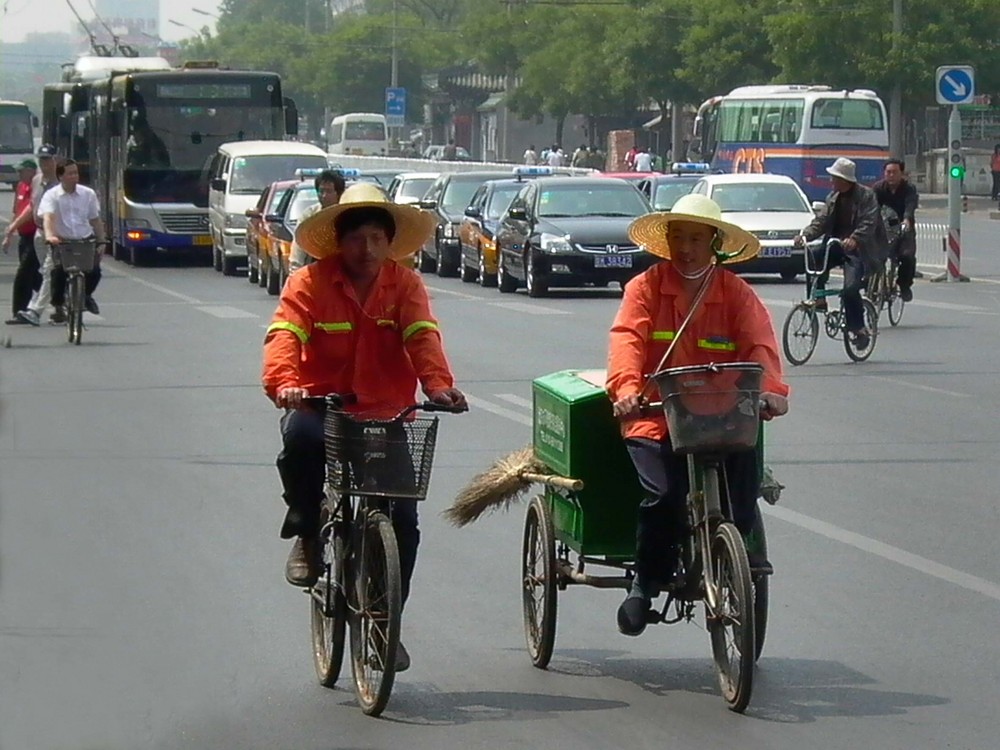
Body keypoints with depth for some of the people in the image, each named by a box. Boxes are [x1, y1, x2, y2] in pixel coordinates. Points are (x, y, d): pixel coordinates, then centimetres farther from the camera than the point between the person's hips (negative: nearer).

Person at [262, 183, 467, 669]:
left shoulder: (404, 285, 3)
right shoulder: (310, 283, -3)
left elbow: (422, 337, -12)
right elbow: (284, 335, -17)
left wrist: (438, 384, -32)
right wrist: (284, 382, -38)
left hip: (387, 414, 2)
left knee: (403, 519, -7)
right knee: (300, 437, -38)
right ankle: (306, 536, -11)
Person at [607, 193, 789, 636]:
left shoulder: (736, 293, 9)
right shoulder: (646, 287, 5)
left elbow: (759, 345, -4)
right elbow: (627, 339, -9)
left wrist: (770, 389, -26)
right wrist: (625, 387, -30)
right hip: (655, 417, -2)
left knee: (745, 467, -27)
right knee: (661, 492, -25)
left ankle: (741, 542, 1)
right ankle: (646, 583, -4)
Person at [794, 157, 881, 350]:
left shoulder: (866, 196, -8)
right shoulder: (833, 197, 12)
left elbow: (868, 224, -20)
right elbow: (822, 221, 7)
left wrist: (854, 239, -39)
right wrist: (805, 234, -13)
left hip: (858, 249, -6)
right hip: (836, 245, 6)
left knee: (850, 288, -22)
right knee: (811, 258, -22)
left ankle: (859, 329, -7)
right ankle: (818, 299, -10)